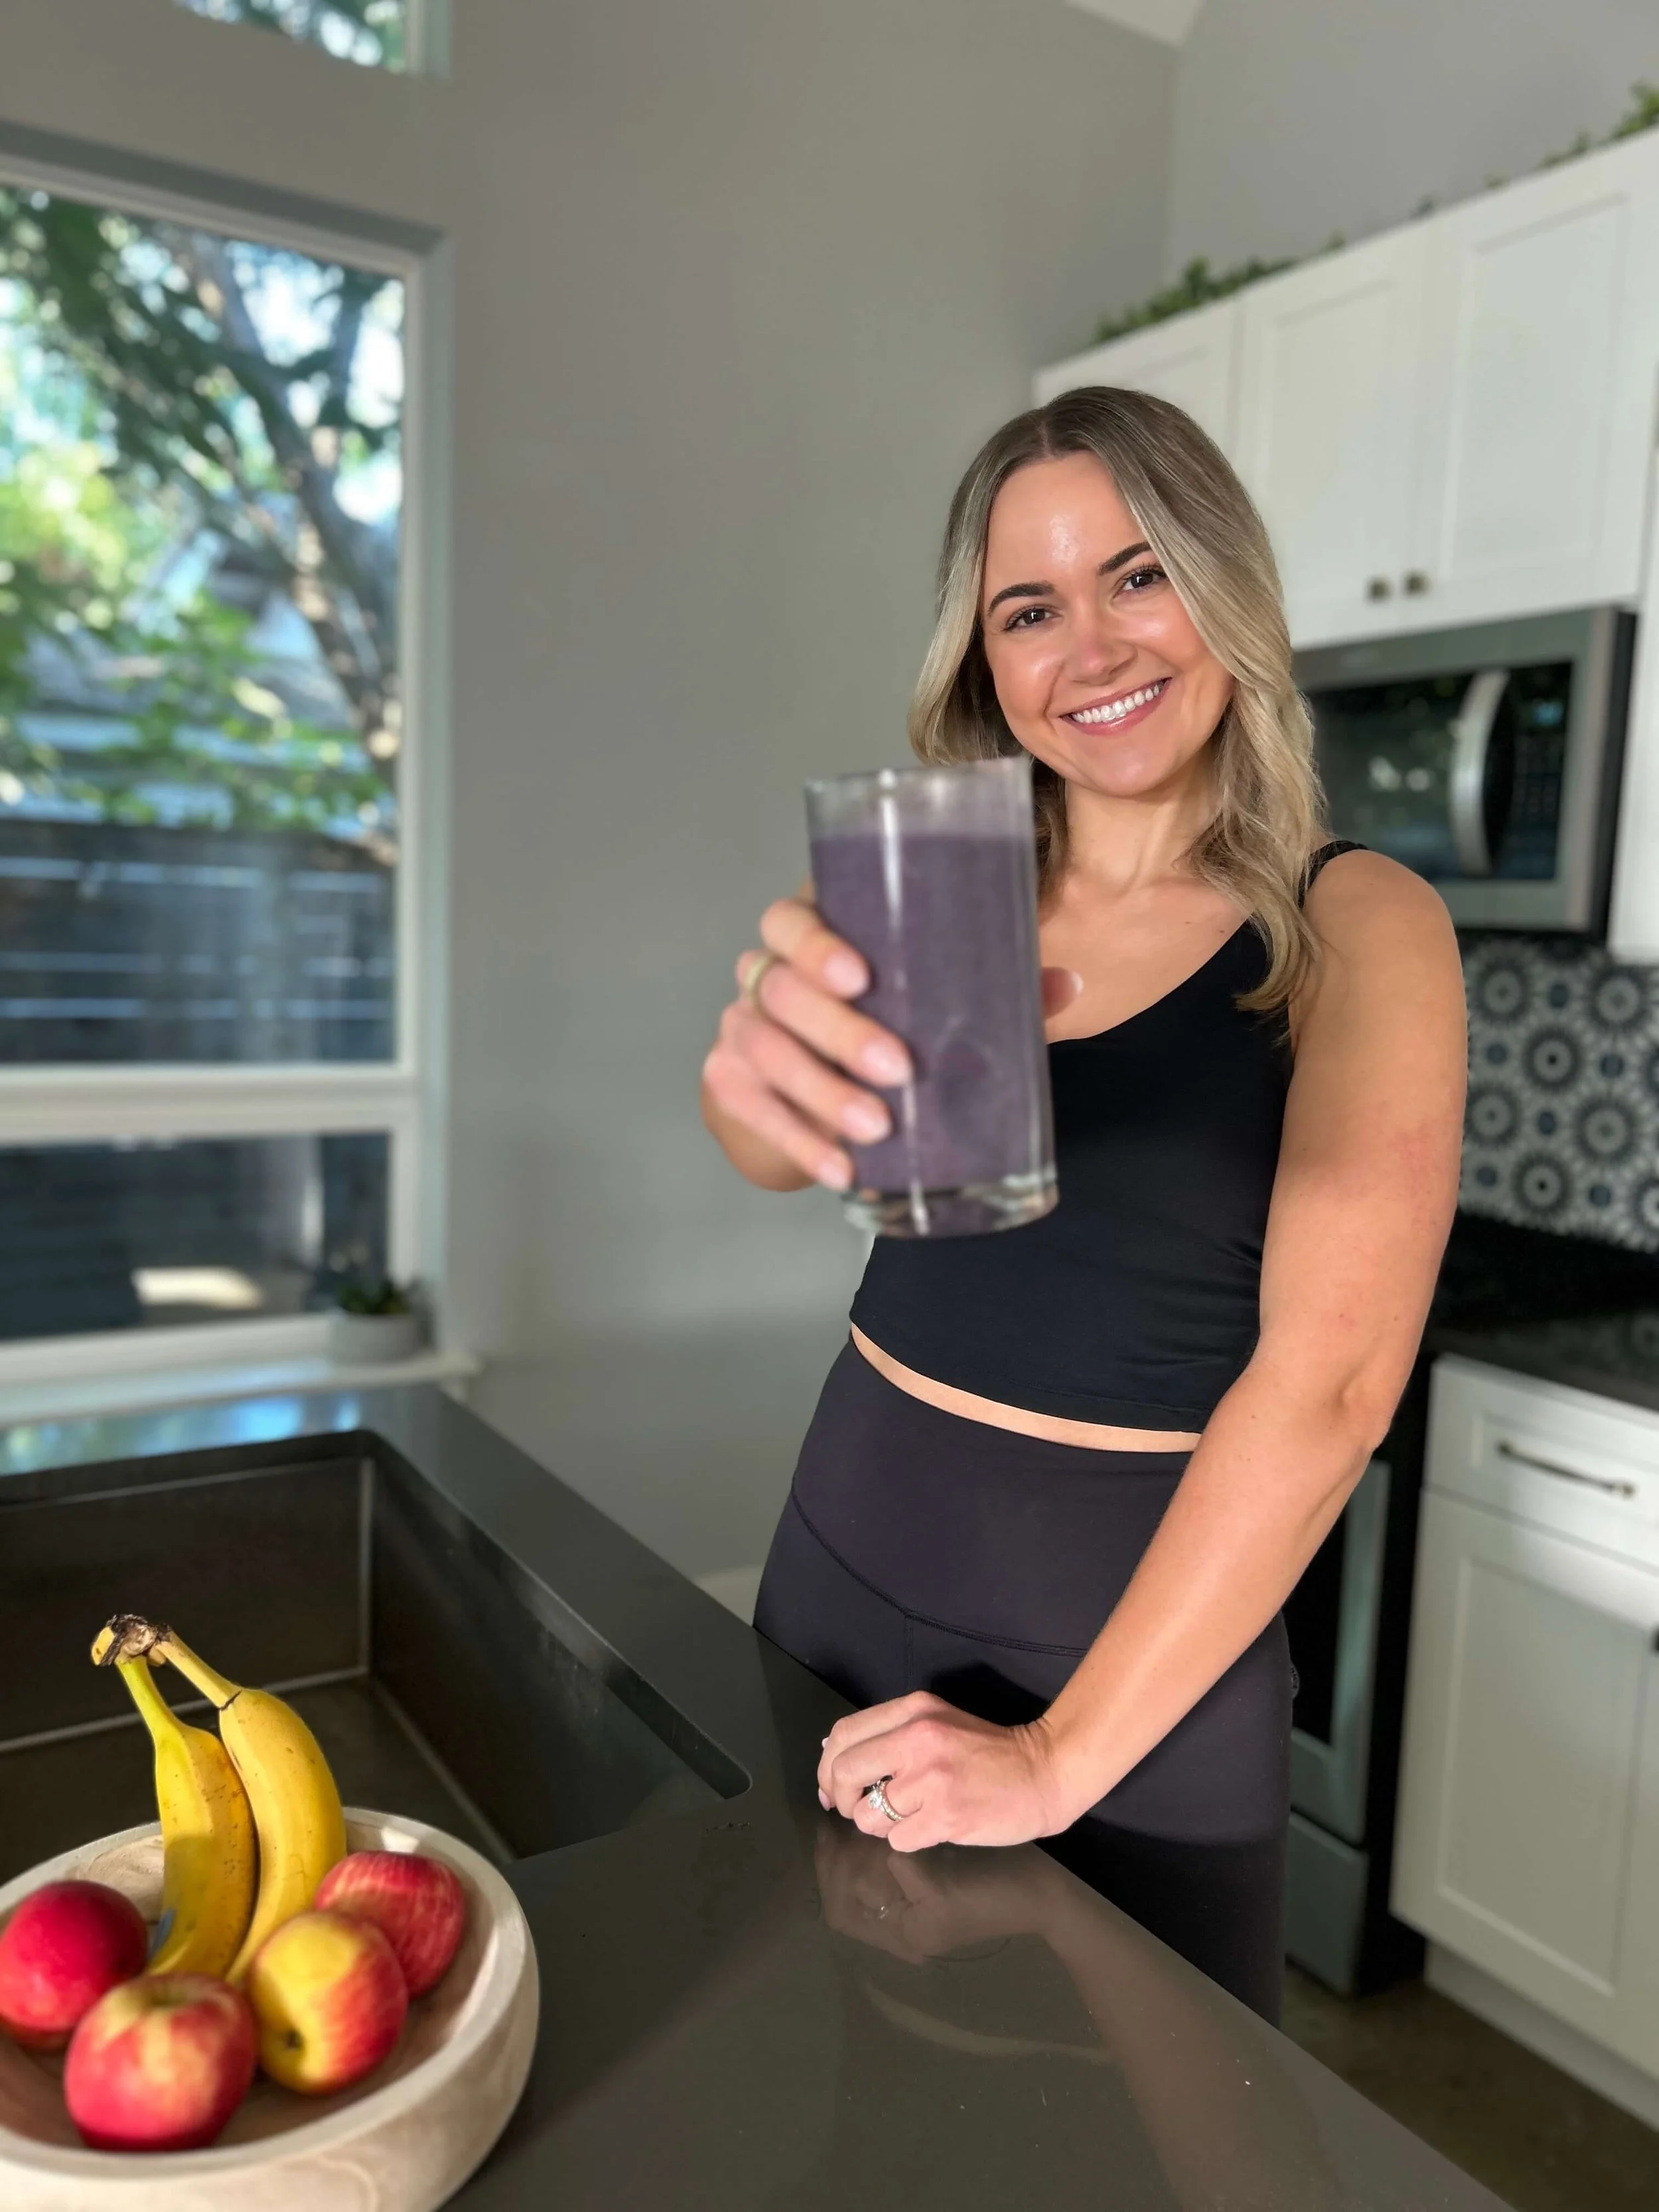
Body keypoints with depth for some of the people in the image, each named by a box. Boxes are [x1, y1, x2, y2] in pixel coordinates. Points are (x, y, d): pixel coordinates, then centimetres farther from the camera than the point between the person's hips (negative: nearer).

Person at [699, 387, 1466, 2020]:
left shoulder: (1359, 929, -9)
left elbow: (1330, 1381, -17)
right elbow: (778, 1147, -18)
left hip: (1140, 1650, -3)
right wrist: (766, 1065, -41)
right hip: (842, 1575, 4)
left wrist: (1067, 1752, -18)